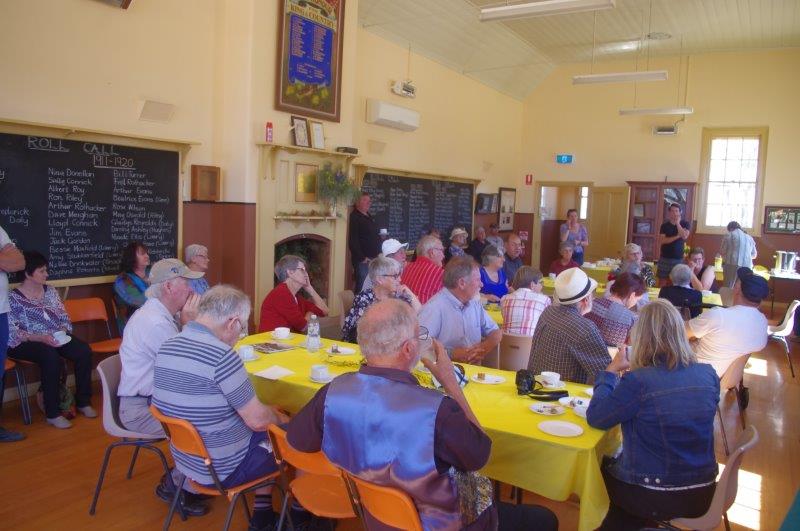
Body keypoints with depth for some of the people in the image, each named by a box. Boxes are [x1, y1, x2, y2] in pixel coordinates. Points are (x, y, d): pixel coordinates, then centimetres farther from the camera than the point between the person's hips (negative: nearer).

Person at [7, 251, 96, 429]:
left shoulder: (50, 291, 9)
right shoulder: (13, 298, -8)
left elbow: (64, 318, 11)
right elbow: (11, 333, -15)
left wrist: (62, 331, -11)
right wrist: (40, 337, -26)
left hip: (55, 338, 5)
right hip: (27, 343, -5)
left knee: (84, 351, -22)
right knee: (51, 356, -37)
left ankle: (83, 402, -7)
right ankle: (52, 413, -26)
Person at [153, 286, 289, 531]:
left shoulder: (166, 347, -2)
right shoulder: (221, 355, -29)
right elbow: (257, 420, -23)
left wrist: (269, 413, 11)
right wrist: (279, 417, 0)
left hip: (186, 460, 8)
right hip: (223, 468, -8)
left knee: (267, 430, 24)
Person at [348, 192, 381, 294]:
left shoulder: (368, 217, 18)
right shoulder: (354, 217, -9)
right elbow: (352, 241, -16)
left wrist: (378, 253, 14)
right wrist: (362, 258, -18)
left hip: (373, 259, 8)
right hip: (363, 261, -8)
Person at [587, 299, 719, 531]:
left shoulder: (638, 382, -25)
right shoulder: (708, 375, -8)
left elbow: (594, 418, -13)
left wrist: (611, 370, -3)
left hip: (653, 498, -5)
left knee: (603, 467, 26)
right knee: (615, 464, 30)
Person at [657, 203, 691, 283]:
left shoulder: (685, 224, 4)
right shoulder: (664, 225, 5)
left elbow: (684, 236, -14)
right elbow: (663, 241, -6)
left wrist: (677, 223, -10)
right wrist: (677, 236, -14)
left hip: (678, 258, -1)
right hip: (665, 258, 1)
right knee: (663, 281, 0)